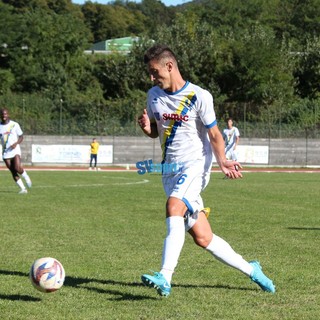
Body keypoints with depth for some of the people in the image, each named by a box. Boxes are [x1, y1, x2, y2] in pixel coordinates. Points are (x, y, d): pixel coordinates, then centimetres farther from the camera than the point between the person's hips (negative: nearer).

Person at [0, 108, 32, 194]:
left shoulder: (15, 124, -2)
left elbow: (21, 137, 4)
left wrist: (16, 143, -15)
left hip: (15, 150, -3)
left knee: (18, 168, -22)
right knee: (13, 172, 0)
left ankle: (26, 177, 8)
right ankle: (23, 189, 9)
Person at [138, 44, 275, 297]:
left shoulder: (199, 96, -8)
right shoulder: (154, 95, 9)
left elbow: (214, 134, -5)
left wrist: (222, 161, -23)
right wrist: (147, 128, -4)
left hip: (195, 164, -5)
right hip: (170, 170, 6)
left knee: (174, 206, -34)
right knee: (203, 238, 0)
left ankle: (165, 278, -43)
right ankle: (251, 270, 20)